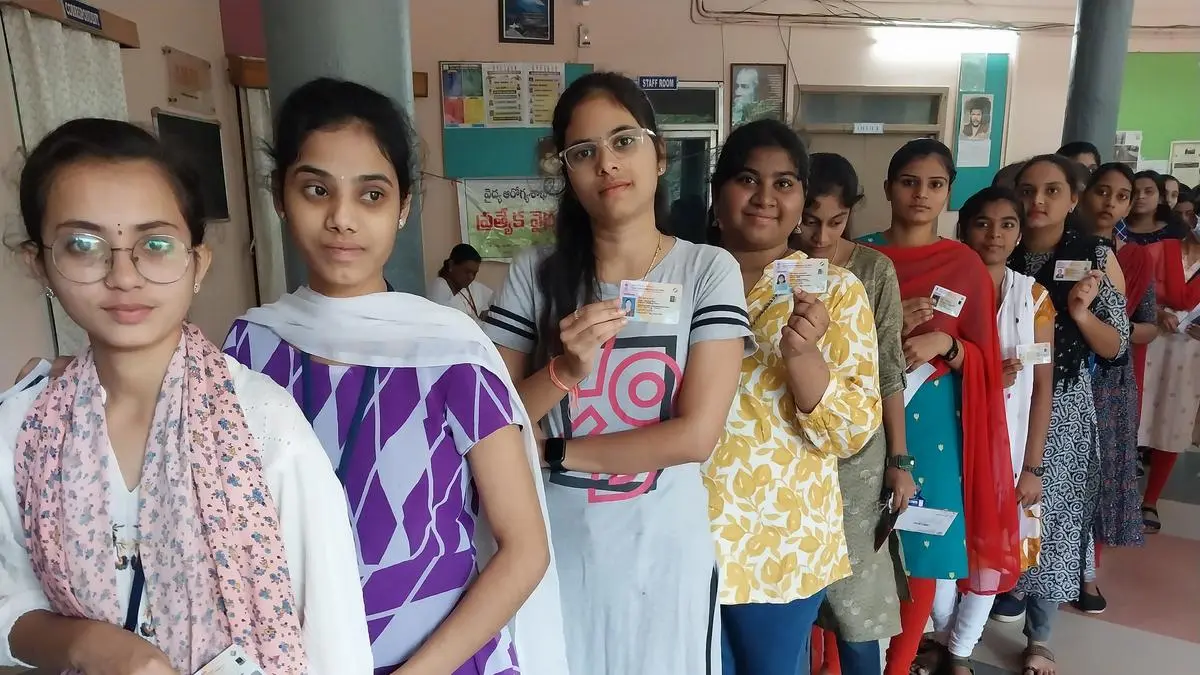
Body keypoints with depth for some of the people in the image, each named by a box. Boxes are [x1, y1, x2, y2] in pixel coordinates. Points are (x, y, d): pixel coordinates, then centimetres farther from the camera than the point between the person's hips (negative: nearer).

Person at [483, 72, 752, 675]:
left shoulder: (708, 269, -9)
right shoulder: (534, 273, -5)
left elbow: (696, 435, -14)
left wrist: (550, 453, -11)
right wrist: (563, 370, -24)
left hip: (662, 552, -1)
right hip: (552, 550, 1)